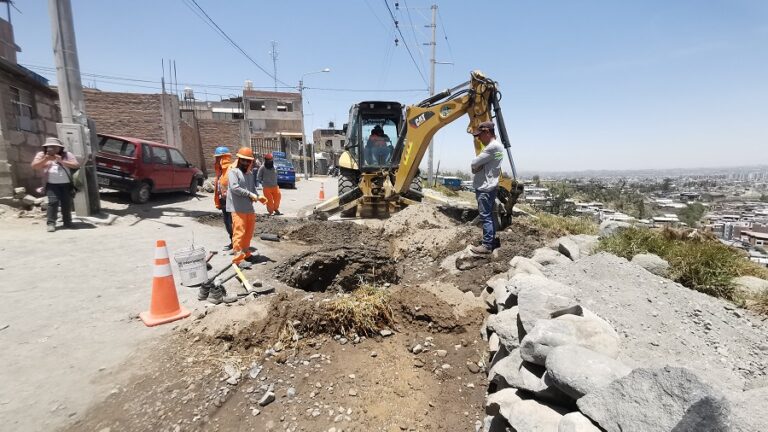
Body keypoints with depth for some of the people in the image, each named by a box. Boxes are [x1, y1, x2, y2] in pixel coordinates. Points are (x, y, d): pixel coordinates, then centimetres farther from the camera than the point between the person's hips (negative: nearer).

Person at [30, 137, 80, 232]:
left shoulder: (67, 154, 10)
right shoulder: (42, 155, 12)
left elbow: (76, 165, -1)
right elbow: (34, 166, 4)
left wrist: (62, 161, -10)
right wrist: (45, 159, -7)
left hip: (66, 184, 1)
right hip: (52, 184, -1)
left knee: (67, 203, 3)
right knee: (53, 202, -13)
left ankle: (67, 222, 13)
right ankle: (51, 223, -9)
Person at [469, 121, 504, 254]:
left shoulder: (492, 147, -18)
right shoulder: (495, 146, 16)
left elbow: (474, 163, -19)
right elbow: (476, 166, 12)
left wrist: (477, 166, 0)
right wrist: (477, 168, -7)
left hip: (485, 188, -10)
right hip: (487, 186, 10)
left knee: (486, 217, -6)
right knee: (489, 216, 15)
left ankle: (487, 245, -1)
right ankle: (490, 241, 24)